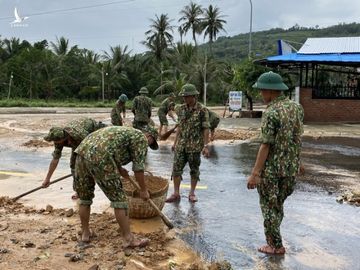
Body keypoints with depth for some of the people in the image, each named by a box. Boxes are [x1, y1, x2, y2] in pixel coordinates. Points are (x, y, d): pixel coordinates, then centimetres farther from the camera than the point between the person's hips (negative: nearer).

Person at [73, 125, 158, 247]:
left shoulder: (125, 132, 35)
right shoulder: (141, 138, 10)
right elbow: (138, 167, 6)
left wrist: (119, 170, 58)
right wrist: (143, 190, 17)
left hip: (82, 151, 9)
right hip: (99, 158, -9)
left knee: (84, 197, 22)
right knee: (118, 198, 1)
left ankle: (85, 233, 32)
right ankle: (129, 239, 6)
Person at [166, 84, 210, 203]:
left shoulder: (202, 110, -8)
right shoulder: (181, 109, 7)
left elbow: (205, 129, -8)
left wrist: (205, 146, -13)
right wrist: (175, 142, 13)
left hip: (195, 146, -4)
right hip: (181, 145, 4)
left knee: (194, 169, 7)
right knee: (176, 168, 1)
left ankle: (192, 193, 20)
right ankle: (176, 194, 10)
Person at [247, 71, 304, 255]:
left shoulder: (271, 112, -18)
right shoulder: (297, 108, 4)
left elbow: (266, 145, -20)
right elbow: (296, 137, 11)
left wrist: (255, 173, -17)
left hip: (271, 168, -7)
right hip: (291, 167, 7)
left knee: (269, 206, 8)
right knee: (279, 204, 21)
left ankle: (276, 245, 16)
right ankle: (273, 238, 33)